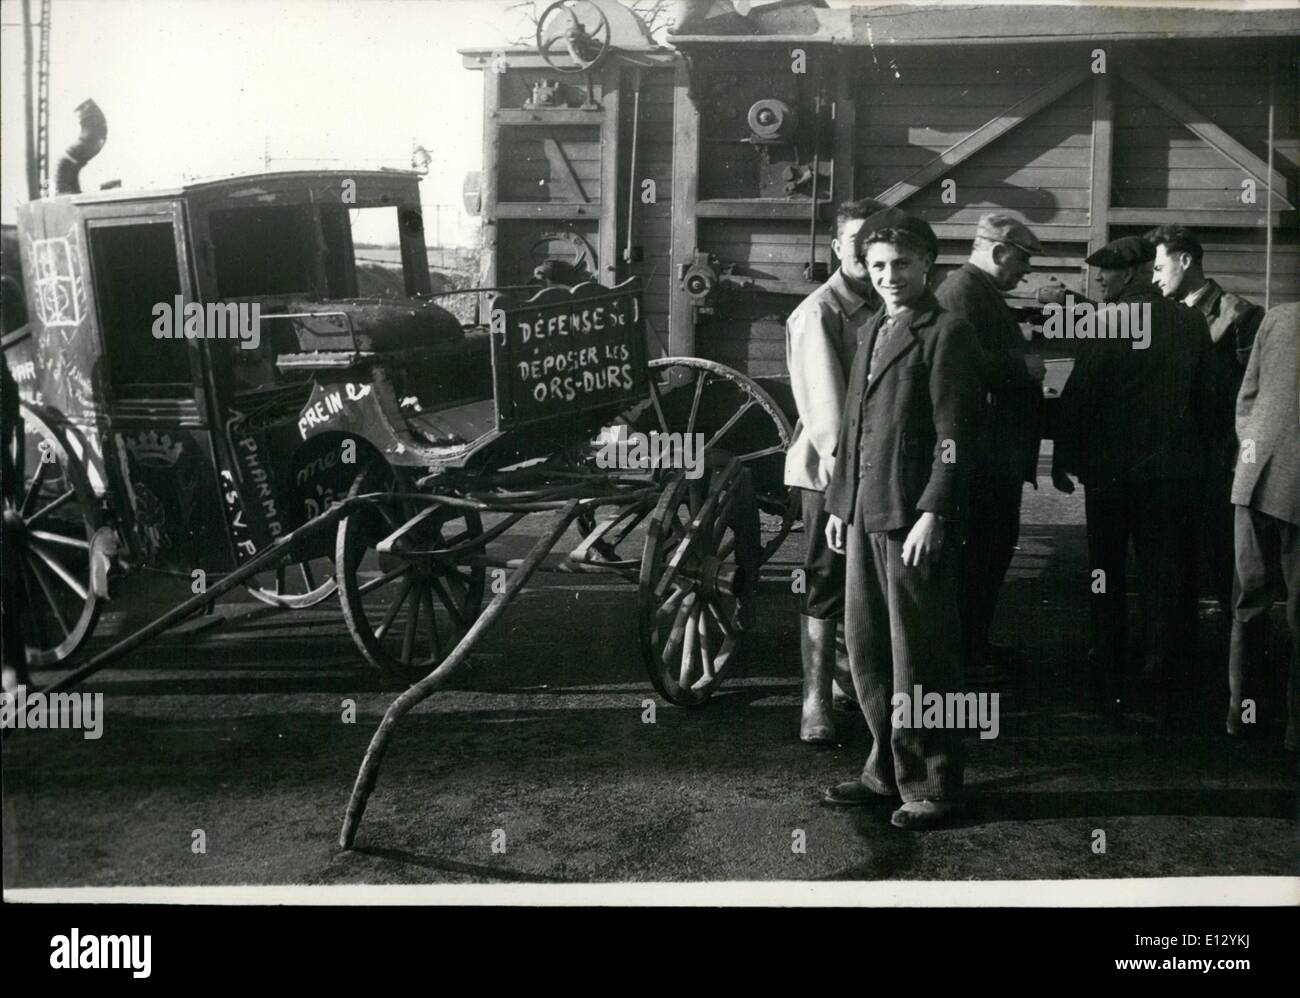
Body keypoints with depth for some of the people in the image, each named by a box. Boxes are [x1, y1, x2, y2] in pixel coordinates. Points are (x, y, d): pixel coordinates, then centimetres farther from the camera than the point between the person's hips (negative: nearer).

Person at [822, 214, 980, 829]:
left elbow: (954, 433, -12)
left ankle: (932, 785, 9)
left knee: (918, 657, -2)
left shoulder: (946, 334, -6)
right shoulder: (871, 332, 18)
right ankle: (888, 770, 24)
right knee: (867, 648, 12)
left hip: (912, 518, -8)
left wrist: (933, 514, -18)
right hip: (863, 514, 8)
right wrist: (839, 502, 17)